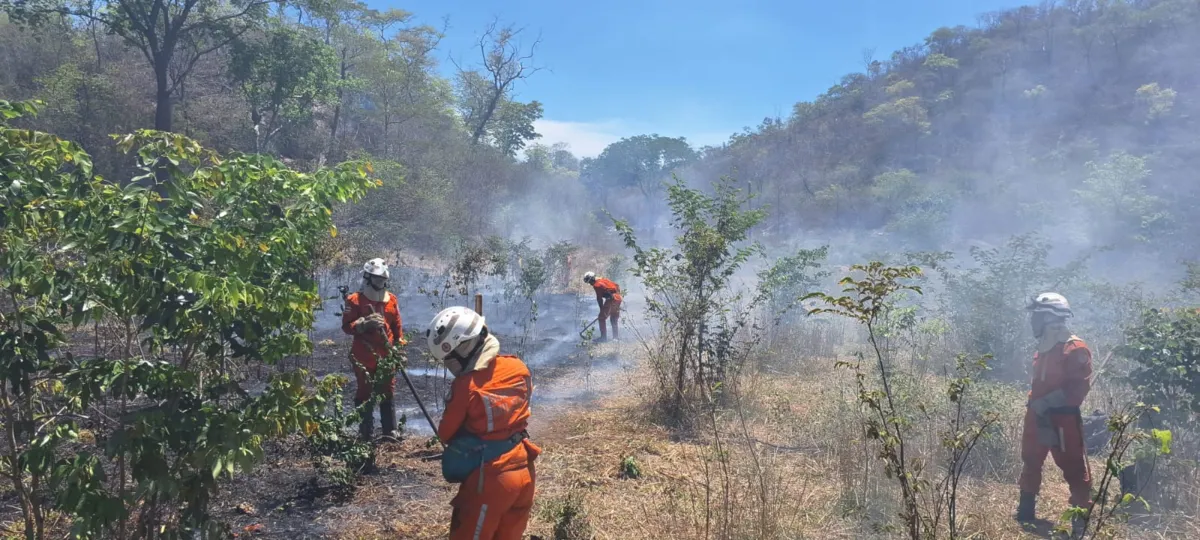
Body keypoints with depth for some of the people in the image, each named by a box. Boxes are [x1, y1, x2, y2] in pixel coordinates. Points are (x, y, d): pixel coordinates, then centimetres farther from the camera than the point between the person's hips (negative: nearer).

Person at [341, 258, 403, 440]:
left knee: (388, 393, 8)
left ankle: (390, 431, 15)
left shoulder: (391, 299, 8)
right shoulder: (355, 300, -5)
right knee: (365, 394, 4)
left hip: (386, 355, 4)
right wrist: (365, 323, -24)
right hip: (364, 356, -4)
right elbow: (346, 326, -8)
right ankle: (366, 434, 10)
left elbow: (397, 326, 13)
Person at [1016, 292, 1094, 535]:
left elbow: (1080, 385, -21)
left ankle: (1082, 518, 8)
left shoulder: (1075, 348, -16)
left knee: (1073, 468, -1)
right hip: (1038, 416, 9)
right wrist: (1035, 403, 14)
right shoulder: (1045, 346, 12)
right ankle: (1025, 512, 28)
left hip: (1063, 418, -9)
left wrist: (1047, 402, -24)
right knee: (1030, 463, 16)